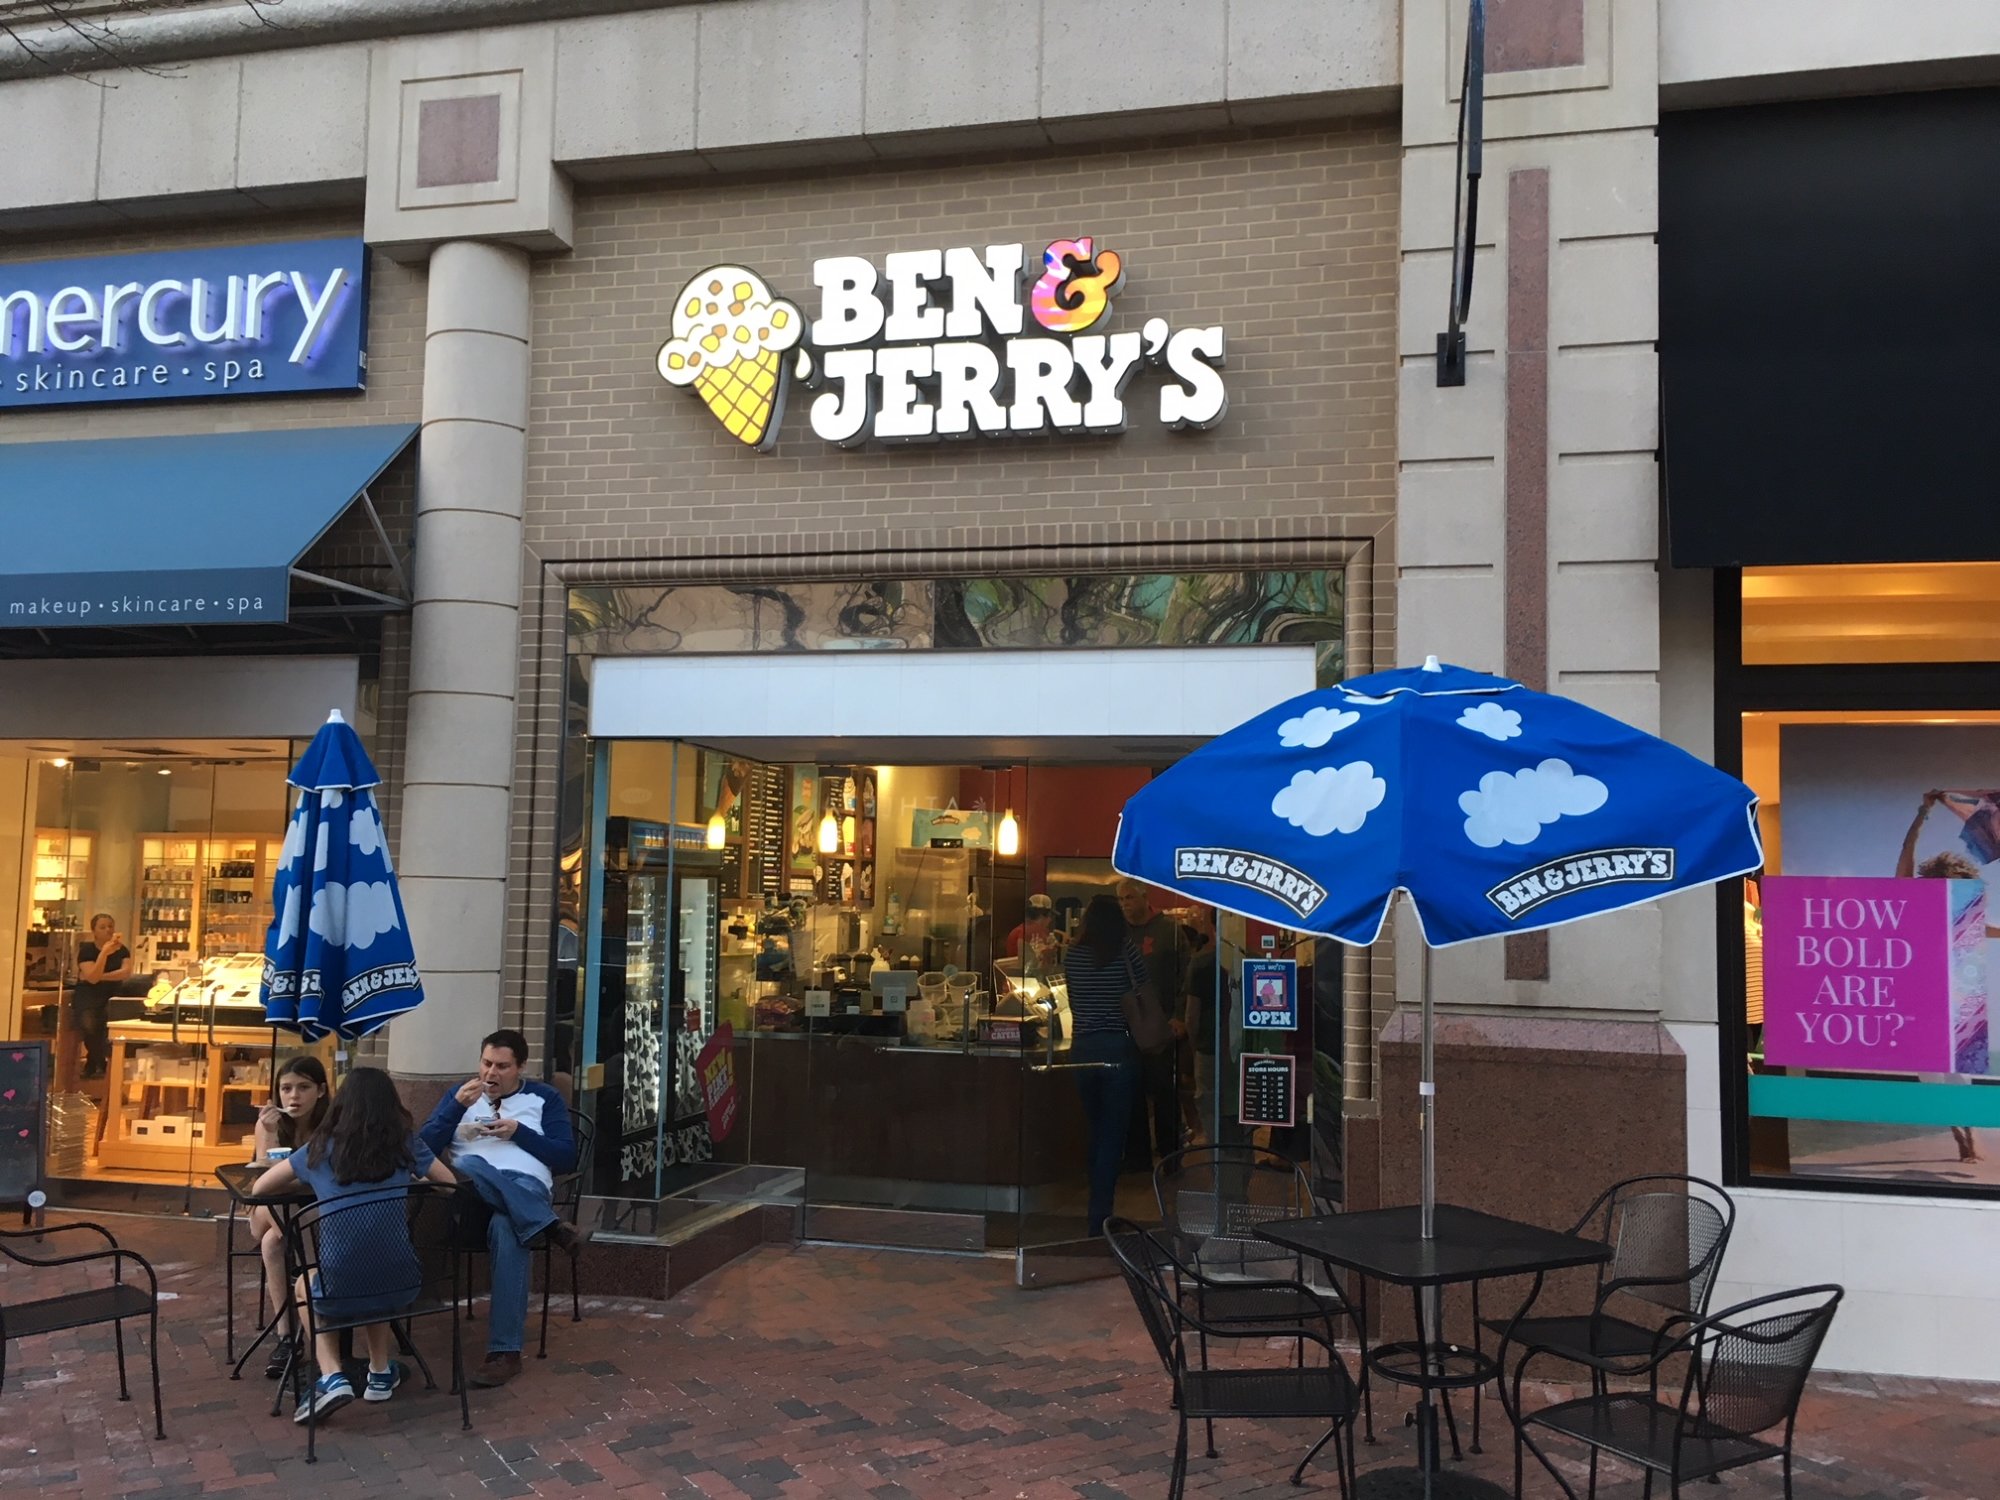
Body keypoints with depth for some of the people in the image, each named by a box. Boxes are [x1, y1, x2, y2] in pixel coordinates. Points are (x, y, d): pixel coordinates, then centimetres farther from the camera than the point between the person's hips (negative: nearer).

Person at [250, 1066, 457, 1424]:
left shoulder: (321, 1148, 6)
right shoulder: (405, 1145, 5)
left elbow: (259, 1189, 19)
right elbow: (450, 1181, 20)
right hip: (400, 1287, 2)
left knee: (304, 1286, 34)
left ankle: (331, 1378, 15)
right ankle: (380, 1373, 37)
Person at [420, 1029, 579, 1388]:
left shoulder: (545, 1098, 15)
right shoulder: (460, 1093, 20)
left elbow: (566, 1158, 6)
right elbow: (425, 1148, 8)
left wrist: (519, 1133, -5)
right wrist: (458, 1106, -6)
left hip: (526, 1190, -1)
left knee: (506, 1229, -39)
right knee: (468, 1165, -37)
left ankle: (506, 1352, -37)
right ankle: (548, 1225, -35)